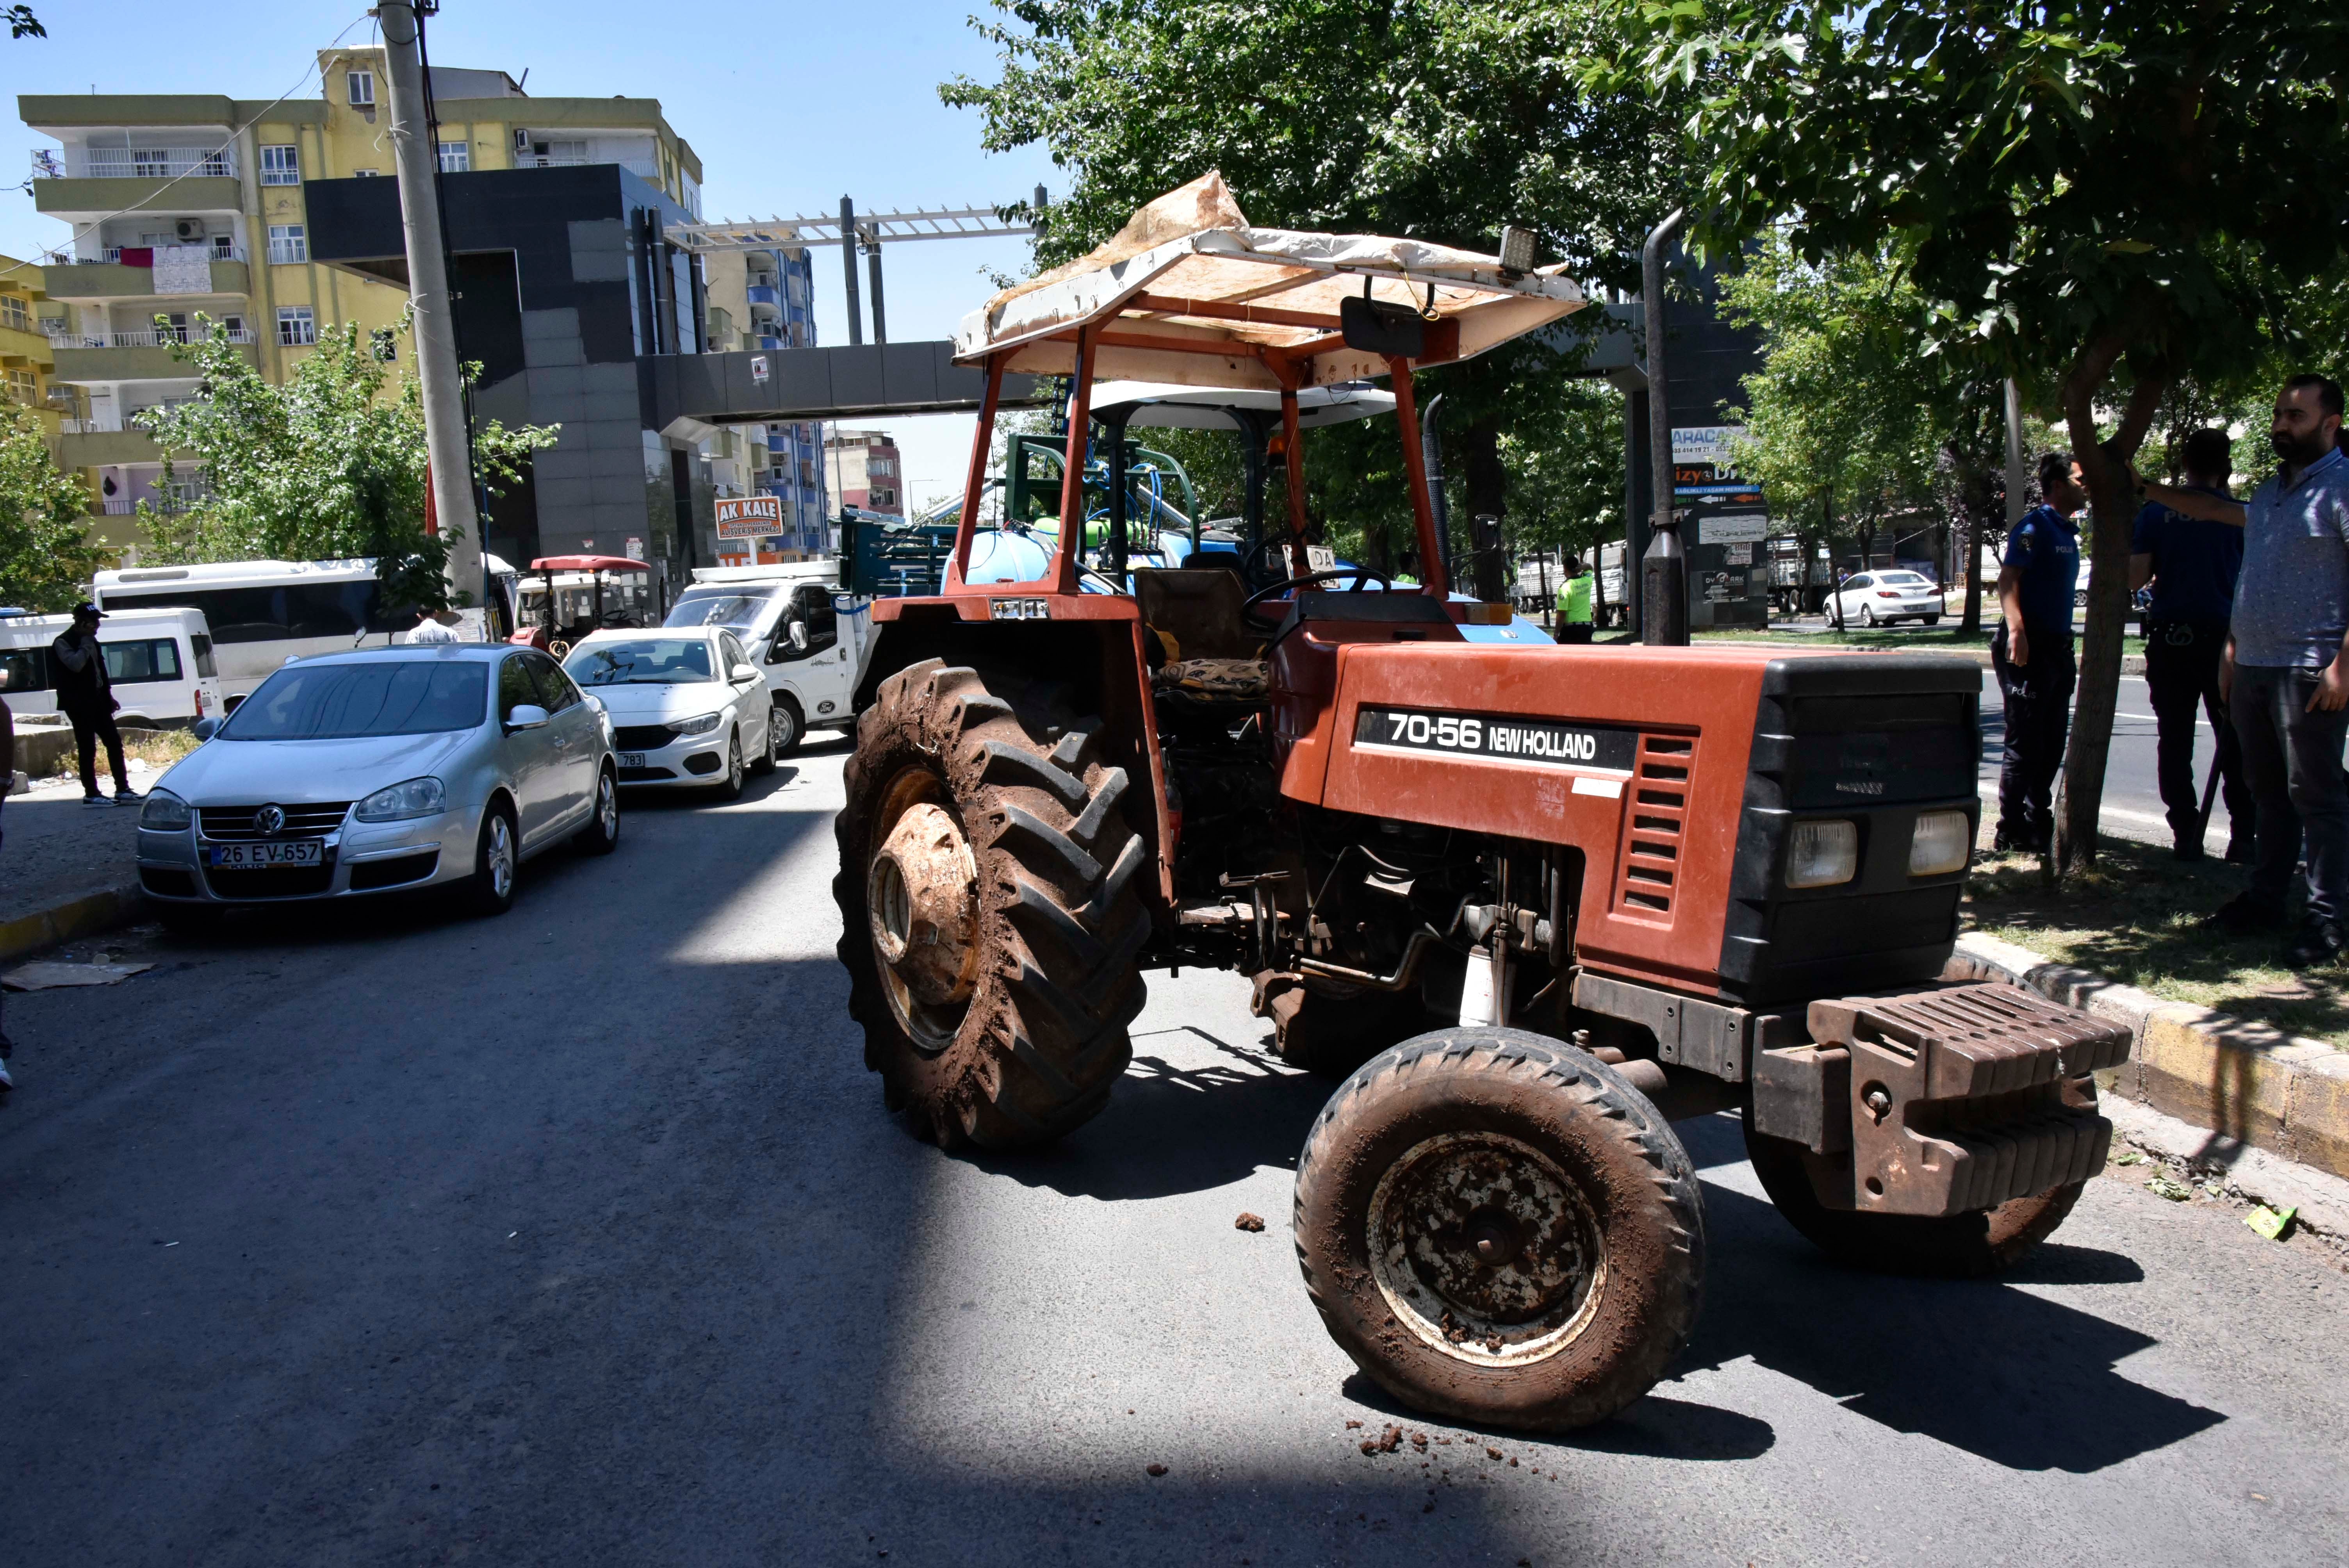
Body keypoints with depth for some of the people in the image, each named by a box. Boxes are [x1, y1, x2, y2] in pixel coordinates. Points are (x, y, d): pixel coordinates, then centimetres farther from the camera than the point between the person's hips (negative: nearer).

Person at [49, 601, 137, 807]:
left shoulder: (91, 640, 15)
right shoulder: (63, 642, -10)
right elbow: (76, 664, -27)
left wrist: (109, 695, 19)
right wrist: (86, 641, -18)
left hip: (98, 700, 8)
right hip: (79, 704, -8)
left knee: (115, 743, 6)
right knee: (88, 749, -5)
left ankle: (123, 789, 10)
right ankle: (91, 794, 0)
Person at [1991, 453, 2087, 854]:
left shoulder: (2067, 531, 17)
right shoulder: (2035, 526, -10)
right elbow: (2008, 578, -20)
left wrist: (2065, 645, 23)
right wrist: (2016, 629, -33)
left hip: (2057, 647, 9)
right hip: (2029, 647, -9)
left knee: (2052, 743, 14)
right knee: (2025, 744, -7)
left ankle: (2038, 821, 24)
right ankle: (2012, 832, -1)